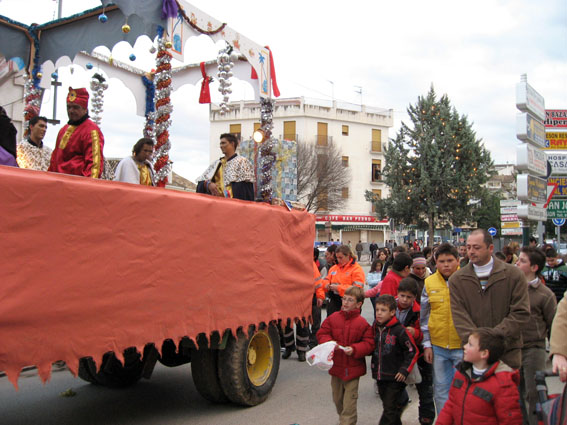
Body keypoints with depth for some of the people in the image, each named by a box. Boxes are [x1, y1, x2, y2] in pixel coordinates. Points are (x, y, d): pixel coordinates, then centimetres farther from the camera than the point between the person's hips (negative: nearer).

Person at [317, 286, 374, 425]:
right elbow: (322, 334, 1)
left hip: (353, 368, -4)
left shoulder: (363, 323, -10)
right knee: (337, 398, 19)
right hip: (336, 366, 4)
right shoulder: (332, 318, -2)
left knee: (349, 402, 2)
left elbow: (369, 344, -9)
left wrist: (354, 349, -23)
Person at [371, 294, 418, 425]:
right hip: (379, 376, 6)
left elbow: (413, 351, -10)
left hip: (395, 377, -6)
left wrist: (404, 370, -11)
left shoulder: (399, 330, -16)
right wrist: (374, 365, 8)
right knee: (387, 405, 19)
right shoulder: (375, 327, 2)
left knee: (390, 409, -1)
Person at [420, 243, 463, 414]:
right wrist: (427, 344, 5)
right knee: (441, 390, 14)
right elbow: (424, 317, 8)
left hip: (463, 345, -3)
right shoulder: (429, 283, 2)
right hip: (438, 346, 3)